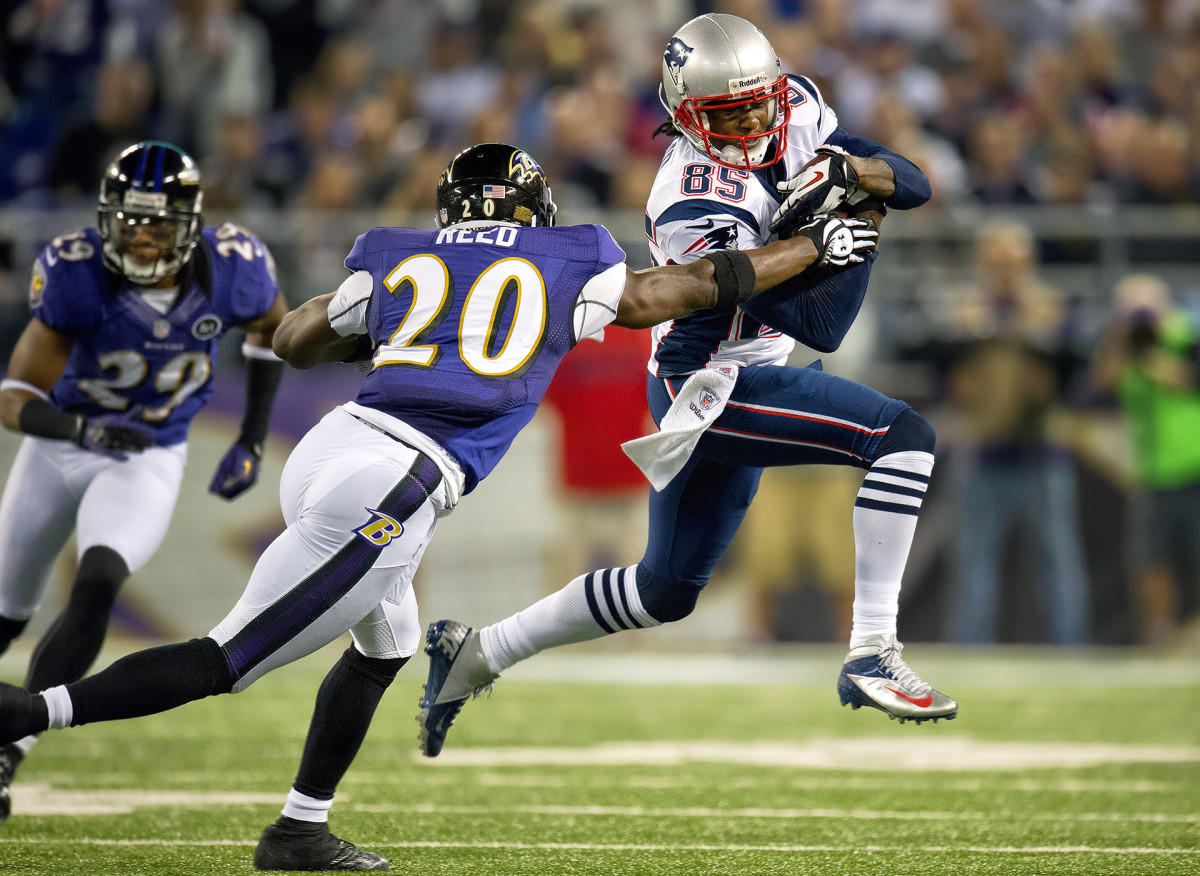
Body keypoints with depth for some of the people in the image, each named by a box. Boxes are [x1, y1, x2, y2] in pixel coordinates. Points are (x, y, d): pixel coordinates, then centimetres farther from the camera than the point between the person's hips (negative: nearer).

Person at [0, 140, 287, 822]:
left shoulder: (231, 271, -20)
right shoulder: (77, 276, -26)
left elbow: (272, 325, 6)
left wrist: (253, 441, 4)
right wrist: (81, 427, -44)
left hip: (149, 462, 0)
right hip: (60, 450, 0)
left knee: (97, 585, -27)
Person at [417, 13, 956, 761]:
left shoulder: (797, 109, -3)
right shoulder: (698, 213, -26)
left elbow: (914, 186, -2)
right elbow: (820, 326, -26)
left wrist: (853, 172, -21)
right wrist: (855, 223, -23)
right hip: (714, 385, -9)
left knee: (665, 591, 20)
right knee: (904, 437, -23)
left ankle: (479, 653, 30)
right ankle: (873, 655, -24)